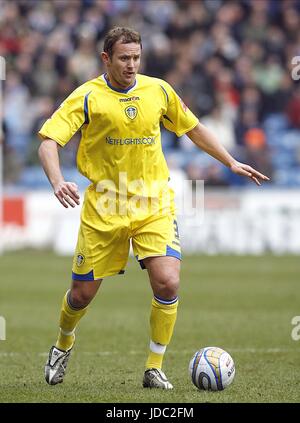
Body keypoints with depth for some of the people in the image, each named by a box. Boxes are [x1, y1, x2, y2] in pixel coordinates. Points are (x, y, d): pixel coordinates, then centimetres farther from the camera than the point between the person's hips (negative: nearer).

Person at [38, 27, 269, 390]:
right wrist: (57, 181, -33)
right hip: (104, 207, -2)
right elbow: (48, 143, -15)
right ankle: (63, 345, 38)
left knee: (167, 283, -17)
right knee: (82, 294, 4)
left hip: (153, 206, 2)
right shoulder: (87, 97, -8)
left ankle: (154, 369, -2)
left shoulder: (158, 91, 3)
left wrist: (231, 163, 18)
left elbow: (193, 128, 20)